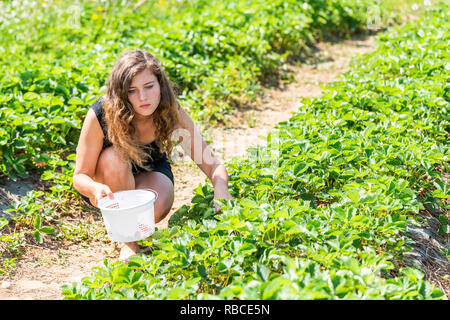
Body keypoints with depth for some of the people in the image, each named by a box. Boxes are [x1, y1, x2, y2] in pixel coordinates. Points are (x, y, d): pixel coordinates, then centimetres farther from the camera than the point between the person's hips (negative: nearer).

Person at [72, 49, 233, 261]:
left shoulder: (171, 113, -25)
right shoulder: (101, 115, -31)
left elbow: (212, 165, -25)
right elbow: (80, 176, -22)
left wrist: (220, 185, -49)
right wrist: (96, 188, -46)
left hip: (150, 174, 1)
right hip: (106, 185, -1)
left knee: (158, 206, -33)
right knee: (115, 157, -35)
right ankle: (128, 242, -17)